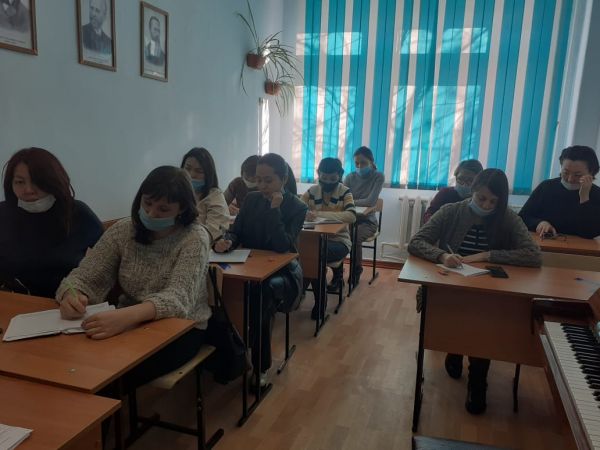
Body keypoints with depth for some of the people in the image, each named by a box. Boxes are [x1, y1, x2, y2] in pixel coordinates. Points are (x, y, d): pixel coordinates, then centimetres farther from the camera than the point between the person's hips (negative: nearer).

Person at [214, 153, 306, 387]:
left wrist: (274, 209, -22)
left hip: (283, 271, -4)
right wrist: (226, 241, -21)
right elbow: (236, 231, 2)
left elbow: (281, 247, -20)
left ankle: (260, 366, -22)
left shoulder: (297, 208, -9)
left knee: (263, 291, -38)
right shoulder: (251, 199, 7)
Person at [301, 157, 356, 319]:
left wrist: (321, 214, -32)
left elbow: (351, 216, -22)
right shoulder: (311, 191, 6)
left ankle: (320, 300, -8)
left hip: (339, 240, -3)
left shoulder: (345, 192, -4)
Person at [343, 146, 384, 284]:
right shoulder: (350, 177, 7)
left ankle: (356, 271, -6)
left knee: (355, 237, -33)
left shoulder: (378, 177, -4)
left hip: (367, 221, -3)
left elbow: (371, 202, -17)